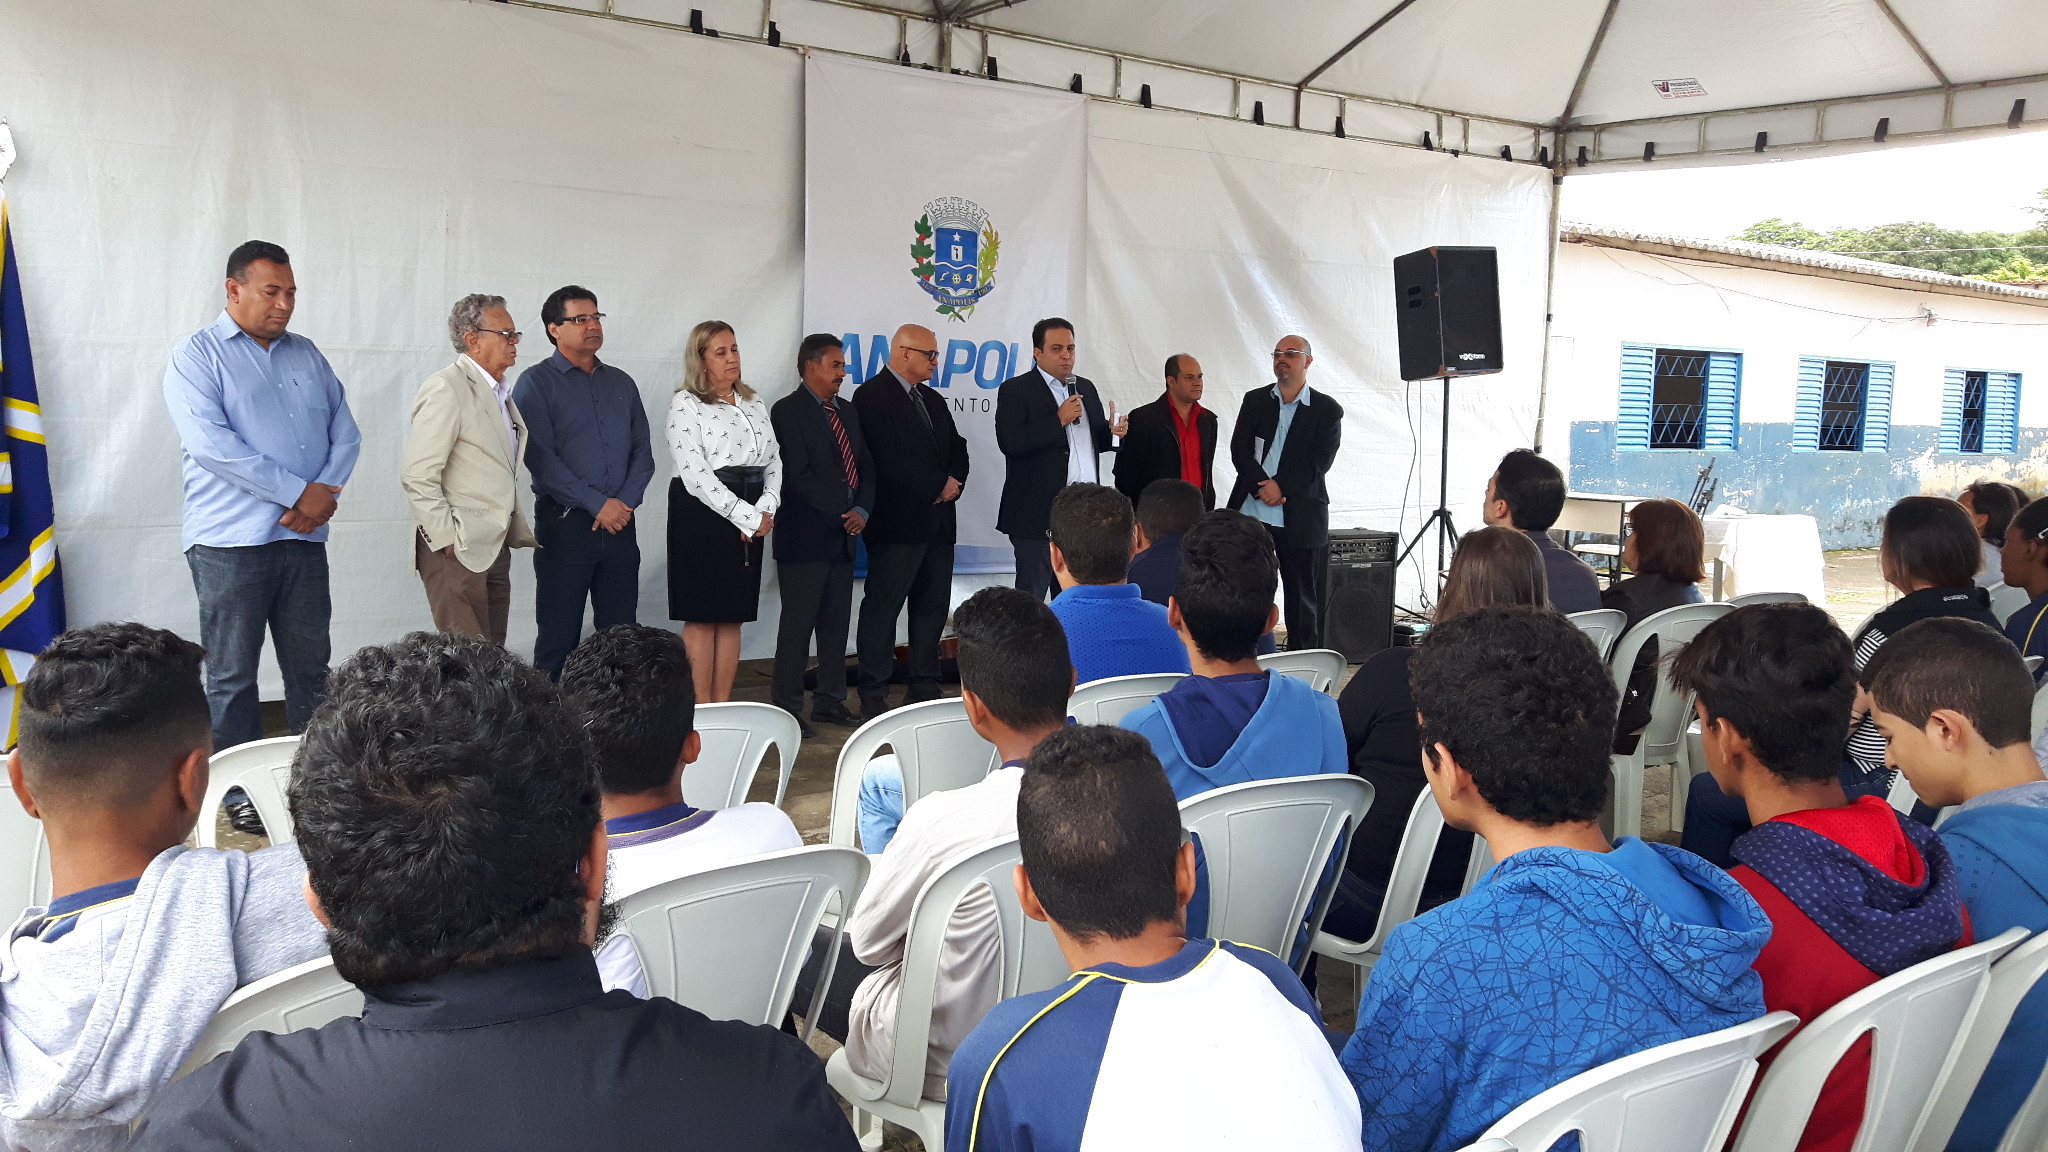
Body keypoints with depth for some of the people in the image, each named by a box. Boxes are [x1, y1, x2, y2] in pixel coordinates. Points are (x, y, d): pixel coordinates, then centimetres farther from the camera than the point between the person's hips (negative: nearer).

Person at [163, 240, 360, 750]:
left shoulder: (307, 355, 15)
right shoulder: (197, 355, -1)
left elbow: (345, 433, 11)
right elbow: (210, 444, -15)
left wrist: (325, 496, -8)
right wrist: (299, 492, -15)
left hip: (305, 537, 5)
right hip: (231, 542, -5)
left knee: (311, 671, 8)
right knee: (232, 678, 2)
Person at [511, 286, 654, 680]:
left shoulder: (621, 383, 15)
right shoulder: (536, 383, -1)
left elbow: (643, 450, 12)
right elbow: (540, 458, -10)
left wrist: (625, 502, -6)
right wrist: (598, 504, -13)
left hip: (620, 524, 5)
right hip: (564, 524, -4)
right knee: (559, 635, -1)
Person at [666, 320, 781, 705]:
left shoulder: (754, 405, 16)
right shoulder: (686, 404, -3)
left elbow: (774, 463, 11)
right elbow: (694, 474, -13)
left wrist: (765, 510, -7)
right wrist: (748, 517, -15)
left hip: (750, 520, 6)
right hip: (701, 515, -6)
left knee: (733, 615, 7)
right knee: (701, 617, -3)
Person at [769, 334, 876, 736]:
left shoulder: (848, 410, 17)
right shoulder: (788, 411, -6)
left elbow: (866, 467, 15)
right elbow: (798, 475, -14)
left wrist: (862, 510, -3)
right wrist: (840, 515, -14)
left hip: (844, 535, 7)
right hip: (805, 536, -7)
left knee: (836, 623, 11)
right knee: (798, 624, -3)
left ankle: (830, 700, 19)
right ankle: (787, 707, 4)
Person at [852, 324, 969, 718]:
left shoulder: (932, 400, 20)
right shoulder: (872, 396, -8)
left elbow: (957, 447, 18)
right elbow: (890, 457, -18)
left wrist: (954, 482, -3)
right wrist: (937, 487, -13)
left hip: (937, 522, 8)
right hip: (897, 523, -8)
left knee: (933, 607, 11)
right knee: (882, 608, -3)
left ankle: (924, 688, 19)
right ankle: (873, 697, 1)